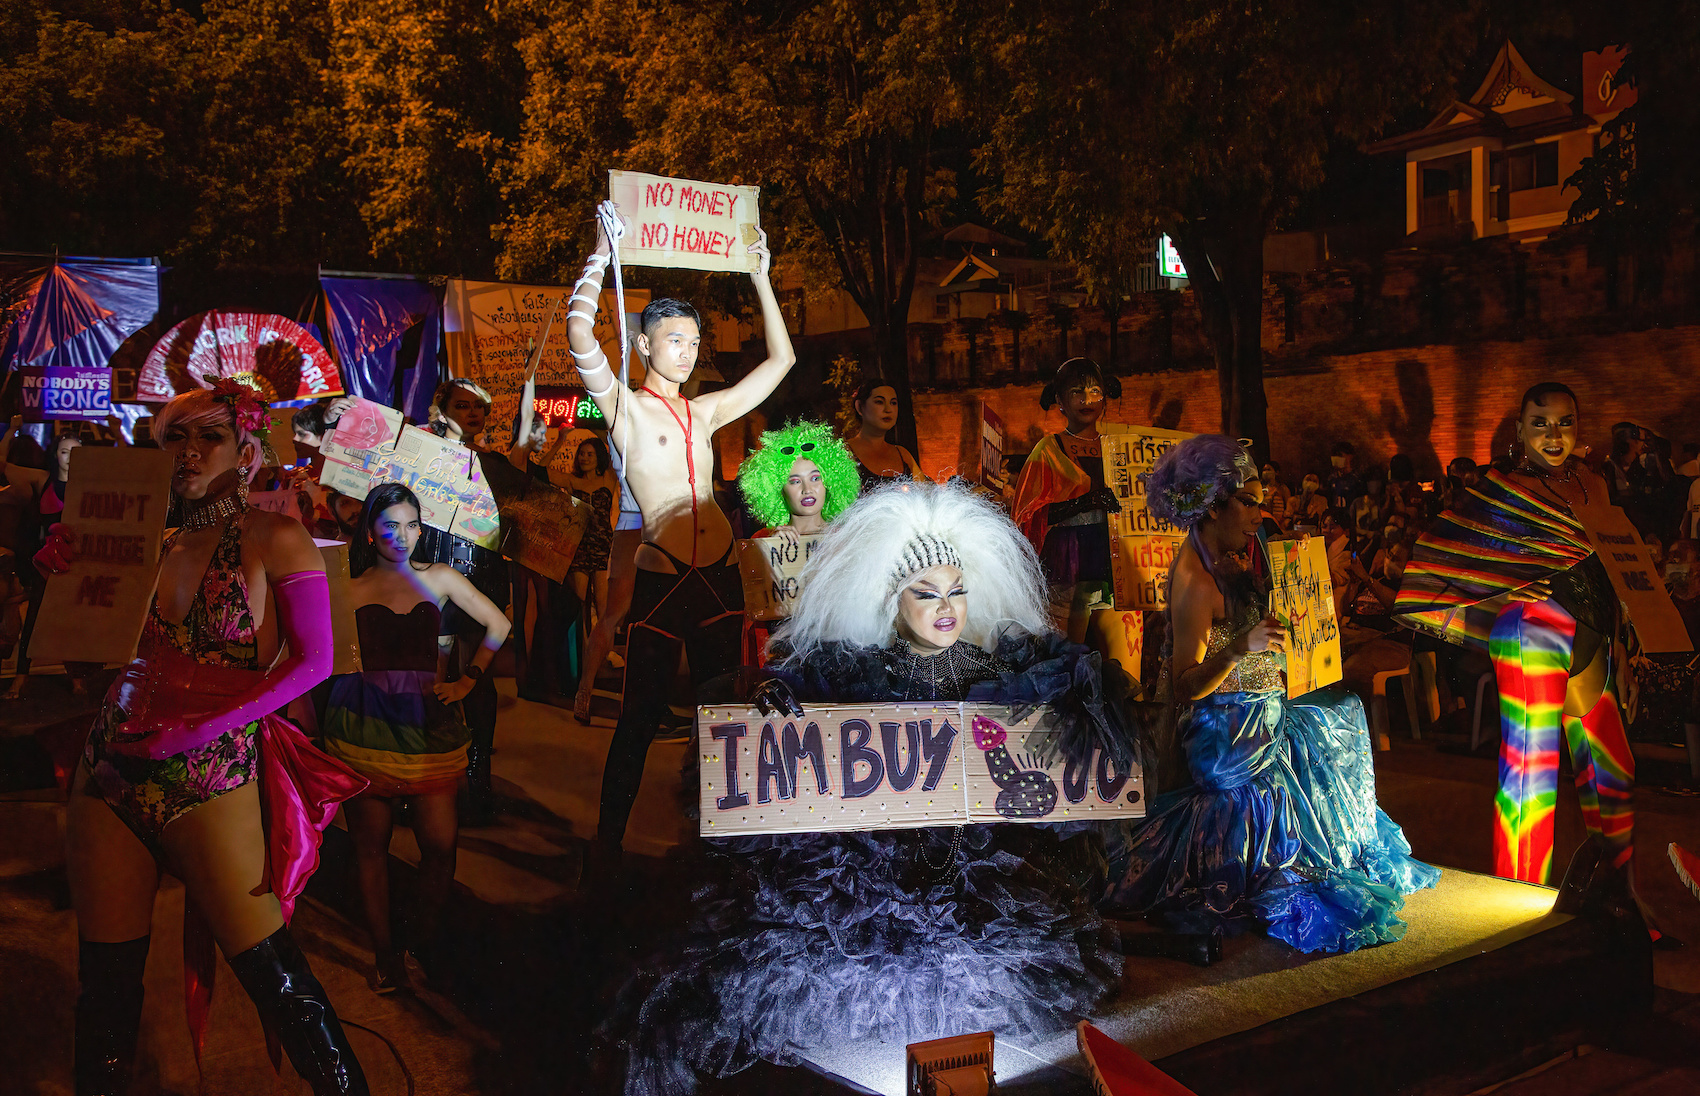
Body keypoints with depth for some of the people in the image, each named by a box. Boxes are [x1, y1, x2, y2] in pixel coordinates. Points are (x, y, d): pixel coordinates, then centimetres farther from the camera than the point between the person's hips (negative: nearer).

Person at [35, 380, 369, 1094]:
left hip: (212, 776, -4)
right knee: (106, 975, 11)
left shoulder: (274, 540, -3)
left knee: (266, 966, -1)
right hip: (110, 769, 5)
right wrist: (66, 575, 2)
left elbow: (313, 661, -7)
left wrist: (203, 728, -15)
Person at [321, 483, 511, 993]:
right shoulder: (348, 586, 6)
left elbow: (498, 627, 17)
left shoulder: (439, 578, 10)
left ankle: (425, 938, 19)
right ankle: (385, 954, 15)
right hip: (362, 722, -1)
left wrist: (466, 682, 12)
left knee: (441, 845, -3)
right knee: (370, 845, 3)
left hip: (425, 720, 1)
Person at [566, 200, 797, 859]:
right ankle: (608, 844, 12)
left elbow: (781, 360, 20)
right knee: (641, 717, 0)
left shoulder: (705, 413, 15)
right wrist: (602, 255, -11)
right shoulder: (624, 406, 0)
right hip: (660, 578, -5)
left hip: (721, 575, 5)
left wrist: (760, 277, 18)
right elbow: (582, 336, -17)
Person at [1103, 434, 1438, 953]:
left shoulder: (1232, 556, 5)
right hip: (1232, 729, -10)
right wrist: (1242, 647, -37)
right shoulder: (1196, 581, -24)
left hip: (1266, 710, 10)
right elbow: (1184, 687, -25)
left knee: (1346, 712, 24)